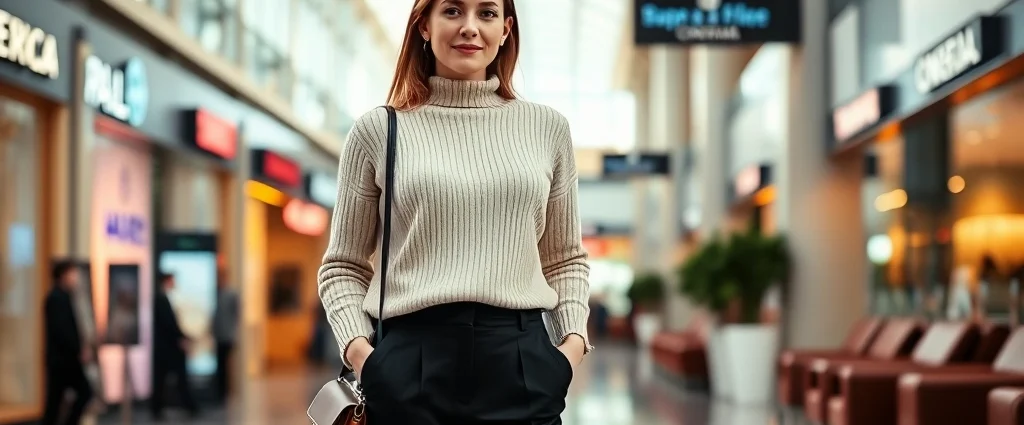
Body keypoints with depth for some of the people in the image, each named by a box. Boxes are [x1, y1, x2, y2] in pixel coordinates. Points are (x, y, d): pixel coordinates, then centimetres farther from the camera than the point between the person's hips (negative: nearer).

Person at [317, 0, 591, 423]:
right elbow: (343, 265, 8)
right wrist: (356, 346, -8)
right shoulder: (379, 129, 5)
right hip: (412, 360, -1)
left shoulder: (546, 127, 10)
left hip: (521, 362, 1)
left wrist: (574, 337, 0)